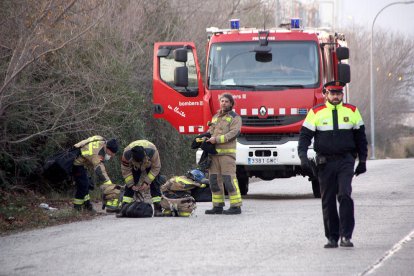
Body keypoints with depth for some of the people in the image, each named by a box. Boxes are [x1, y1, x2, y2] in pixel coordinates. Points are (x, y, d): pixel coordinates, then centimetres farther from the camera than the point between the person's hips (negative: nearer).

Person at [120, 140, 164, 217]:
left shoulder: (152, 152, -42)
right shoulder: (127, 155, -38)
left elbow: (156, 168, -26)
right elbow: (125, 171, -22)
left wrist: (147, 182, -30)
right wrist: (131, 184, -25)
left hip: (151, 165, -1)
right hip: (134, 167, 1)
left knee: (154, 185, -15)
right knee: (129, 186, -11)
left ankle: (157, 208, -13)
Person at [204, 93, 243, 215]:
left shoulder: (235, 117, 2)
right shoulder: (215, 117, 23)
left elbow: (233, 133, -11)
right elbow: (210, 131, 20)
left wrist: (217, 139, -18)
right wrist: (205, 138, -3)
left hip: (227, 153, -7)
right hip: (214, 153, 7)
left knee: (229, 179, -11)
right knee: (214, 180, 5)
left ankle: (236, 206, -9)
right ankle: (218, 206, 10)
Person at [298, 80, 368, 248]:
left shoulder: (352, 111, 9)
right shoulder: (316, 112, 4)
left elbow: (360, 138, 15)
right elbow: (304, 136, 1)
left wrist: (362, 161, 13)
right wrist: (303, 157, -12)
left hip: (346, 161, 0)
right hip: (325, 162, 0)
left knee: (345, 195, -16)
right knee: (328, 201, 3)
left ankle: (346, 236, -13)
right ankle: (332, 237, 12)